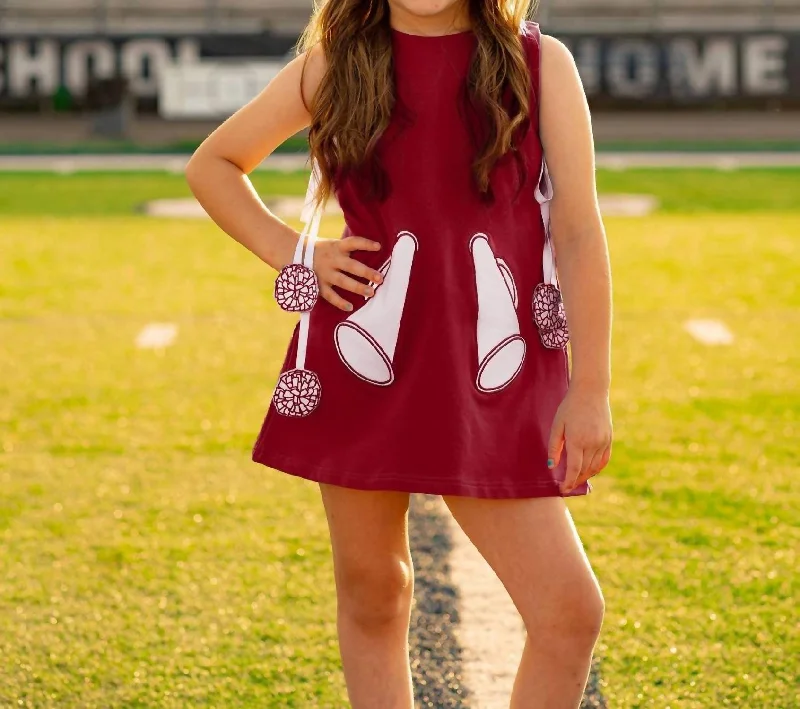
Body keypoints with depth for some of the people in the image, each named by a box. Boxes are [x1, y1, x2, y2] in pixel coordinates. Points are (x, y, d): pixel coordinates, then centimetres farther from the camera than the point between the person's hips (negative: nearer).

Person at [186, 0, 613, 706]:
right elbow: (212, 166, 18)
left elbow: (580, 234, -2)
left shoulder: (540, 64, 2)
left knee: (571, 612, -8)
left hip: (493, 380, -1)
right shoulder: (334, 66, 5)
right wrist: (293, 256, 3)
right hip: (363, 362, 1)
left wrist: (590, 391, -6)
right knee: (371, 596, 9)